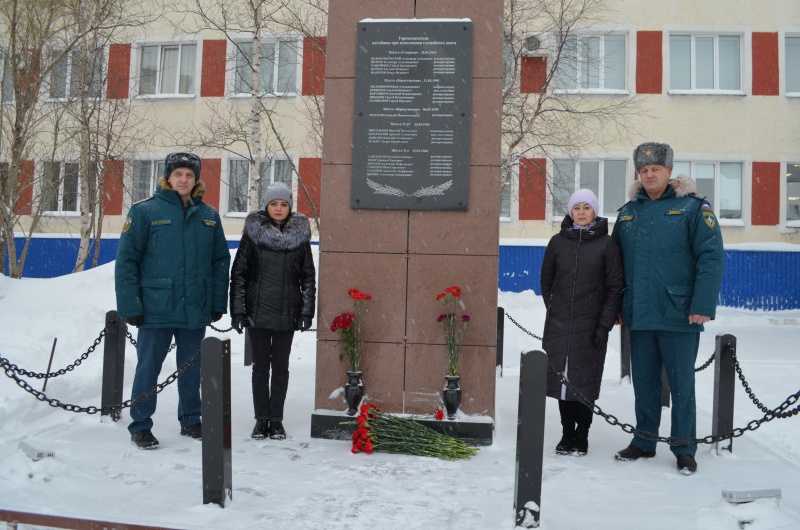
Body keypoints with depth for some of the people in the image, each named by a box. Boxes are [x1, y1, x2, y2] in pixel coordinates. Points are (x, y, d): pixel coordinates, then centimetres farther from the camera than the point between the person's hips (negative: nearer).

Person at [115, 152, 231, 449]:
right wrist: (129, 305, -10)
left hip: (196, 310, 4)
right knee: (148, 367, 4)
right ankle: (140, 426, 19)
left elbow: (221, 262, 11)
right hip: (156, 309, -3)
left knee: (192, 367, 14)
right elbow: (126, 260, -6)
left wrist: (218, 303, 6)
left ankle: (190, 420, 30)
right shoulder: (145, 211, -4)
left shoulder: (208, 216, 8)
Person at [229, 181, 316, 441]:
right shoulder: (253, 233, 2)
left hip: (287, 314, 0)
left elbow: (308, 277, 5)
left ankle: (276, 419, 17)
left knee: (281, 367, 7)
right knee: (260, 366, 7)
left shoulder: (300, 235, 4)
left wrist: (306, 312, -1)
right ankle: (261, 419, 18)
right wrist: (237, 310, -4)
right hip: (257, 312, 0)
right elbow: (238, 273, 2)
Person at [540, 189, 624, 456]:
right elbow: (546, 280, 18)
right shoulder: (558, 241, 7)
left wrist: (604, 325, -8)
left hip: (590, 324, -2)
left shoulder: (606, 243, 0)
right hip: (558, 323, 2)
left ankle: (582, 435, 15)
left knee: (585, 379, -1)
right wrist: (554, 308, 13)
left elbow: (615, 287, -2)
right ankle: (567, 434, 17)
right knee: (561, 376, 4)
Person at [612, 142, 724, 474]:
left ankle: (684, 450, 20)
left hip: (679, 315, -4)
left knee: (682, 384, 6)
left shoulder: (693, 207, -3)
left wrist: (703, 306, -16)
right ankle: (644, 443, 27)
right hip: (639, 316, 4)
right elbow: (616, 263, 17)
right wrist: (617, 306, 12)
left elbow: (711, 257, -9)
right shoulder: (628, 213, 12)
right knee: (644, 383, 14)